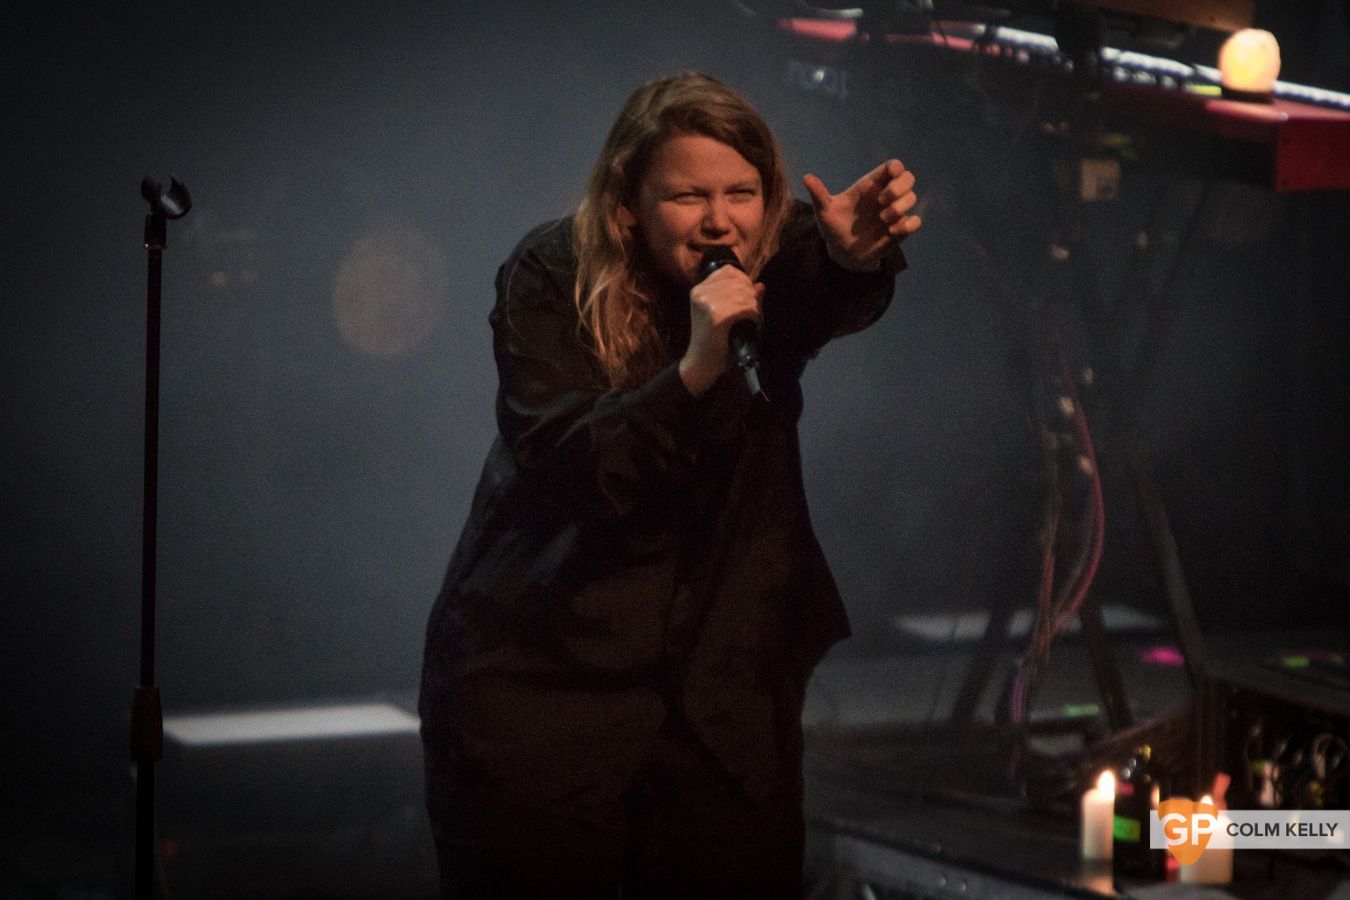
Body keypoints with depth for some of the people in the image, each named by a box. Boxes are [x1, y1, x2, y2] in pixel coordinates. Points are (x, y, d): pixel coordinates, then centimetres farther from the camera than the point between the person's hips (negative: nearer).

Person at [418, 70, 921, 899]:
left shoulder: (783, 266, -4)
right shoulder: (553, 279, -10)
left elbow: (840, 300, -28)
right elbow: (557, 468, -21)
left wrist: (858, 258, -52)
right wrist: (694, 371, -34)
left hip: (729, 680, 2)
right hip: (542, 673, -2)